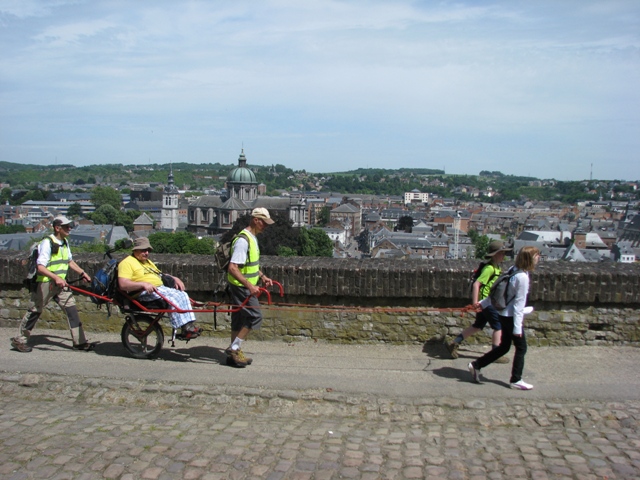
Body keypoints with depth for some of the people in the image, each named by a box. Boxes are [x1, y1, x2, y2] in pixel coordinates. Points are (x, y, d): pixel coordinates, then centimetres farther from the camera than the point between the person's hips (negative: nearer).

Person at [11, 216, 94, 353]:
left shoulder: (64, 243, 8)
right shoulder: (47, 243, -17)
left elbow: (70, 261, 22)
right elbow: (40, 267, -24)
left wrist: (82, 273, 15)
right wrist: (56, 277, -37)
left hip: (60, 284, 7)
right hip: (45, 283, -7)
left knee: (71, 309, 0)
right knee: (35, 311, 4)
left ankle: (79, 342, 2)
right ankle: (19, 340, 22)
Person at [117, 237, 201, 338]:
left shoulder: (148, 262, 29)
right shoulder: (127, 263, -1)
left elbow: (160, 274, 34)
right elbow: (122, 285, -15)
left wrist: (175, 278, 13)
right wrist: (143, 284, -27)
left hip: (161, 288, 9)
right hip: (144, 293, -9)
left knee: (183, 295, -12)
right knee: (173, 297, -29)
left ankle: (190, 325, -18)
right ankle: (185, 329, -29)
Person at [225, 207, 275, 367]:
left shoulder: (252, 238, 11)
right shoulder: (243, 240, -21)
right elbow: (232, 268, -27)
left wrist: (262, 276, 15)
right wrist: (250, 285, -31)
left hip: (245, 286, 10)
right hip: (241, 286, -10)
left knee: (240, 319, 13)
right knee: (255, 316, -8)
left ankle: (234, 353, 22)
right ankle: (234, 349, 0)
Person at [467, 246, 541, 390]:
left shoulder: (513, 272, 5)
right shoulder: (523, 277, -20)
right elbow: (519, 303, -20)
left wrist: (483, 303, 19)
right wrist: (517, 327, -17)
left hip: (504, 315, 9)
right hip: (511, 317, -9)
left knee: (504, 347, 16)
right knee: (521, 347, 6)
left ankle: (476, 365, 19)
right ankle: (516, 380, 14)